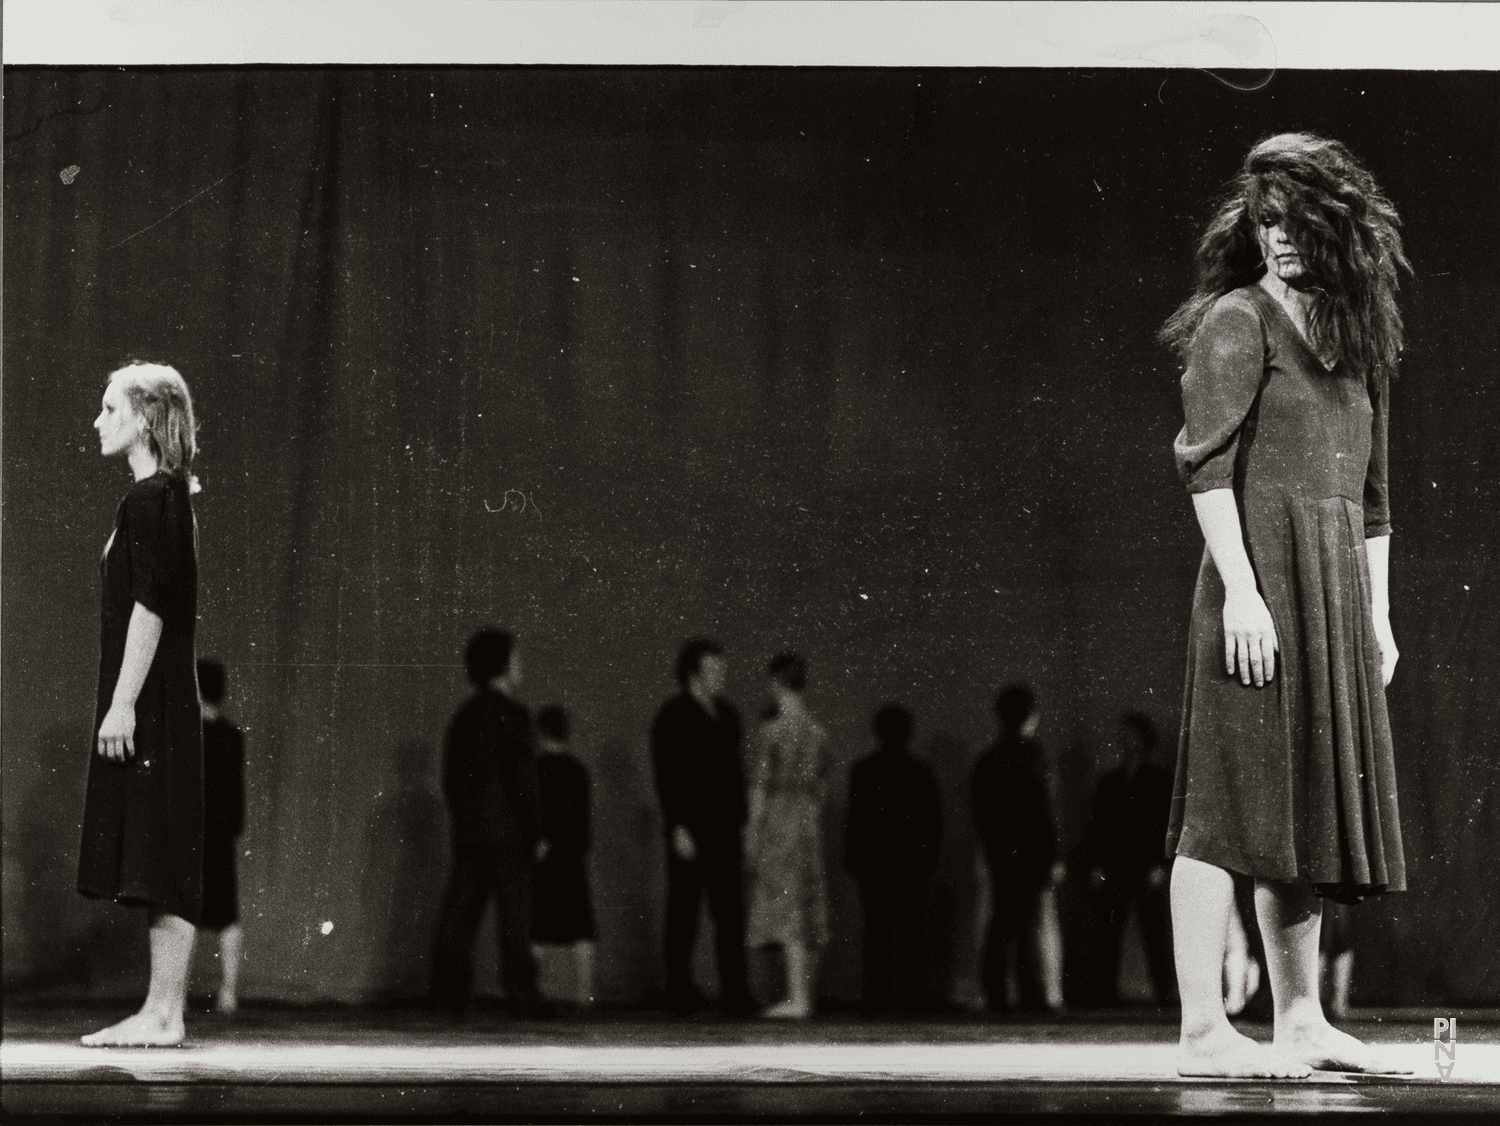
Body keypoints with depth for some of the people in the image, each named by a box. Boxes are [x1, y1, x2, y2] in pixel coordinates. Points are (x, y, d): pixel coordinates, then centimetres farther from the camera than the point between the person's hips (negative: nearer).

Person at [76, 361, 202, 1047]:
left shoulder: (151, 498, -11)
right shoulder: (167, 496, 18)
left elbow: (151, 606, -19)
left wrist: (122, 703, -20)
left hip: (151, 706, -10)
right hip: (158, 704, 10)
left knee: (161, 862, -9)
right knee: (159, 864, 9)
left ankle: (164, 1015, -9)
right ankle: (161, 1012, 10)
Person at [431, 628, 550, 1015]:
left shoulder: (464, 714, 12)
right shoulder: (512, 714, -8)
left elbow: (450, 779, 14)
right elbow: (523, 779, -12)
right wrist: (537, 833, -7)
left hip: (467, 832, 6)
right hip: (507, 830, -6)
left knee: (460, 911, 5)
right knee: (514, 911, -4)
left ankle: (449, 990, 1)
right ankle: (520, 988, -6)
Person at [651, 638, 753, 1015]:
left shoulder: (727, 715, 16)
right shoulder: (673, 716, -5)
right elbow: (666, 777, -10)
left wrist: (743, 821, 14)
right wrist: (678, 828, -17)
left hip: (724, 829, 6)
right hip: (689, 831, -6)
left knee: (731, 912, 0)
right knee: (683, 911, 0)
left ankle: (735, 993, -1)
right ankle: (679, 987, 7)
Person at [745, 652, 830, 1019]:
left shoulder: (770, 732, -11)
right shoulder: (818, 732, 8)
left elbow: (759, 788, -10)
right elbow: (820, 785, 13)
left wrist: (752, 834, -4)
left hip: (778, 821, -6)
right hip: (809, 821, 6)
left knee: (786, 908, -7)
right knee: (808, 908, 10)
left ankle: (797, 999, -11)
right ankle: (804, 995, 14)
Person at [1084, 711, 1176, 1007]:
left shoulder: (1159, 780, 6)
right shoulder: (1109, 782, 16)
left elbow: (1168, 824, 2)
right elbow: (1096, 825, 14)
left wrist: (1159, 865, -7)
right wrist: (1095, 865, 3)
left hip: (1147, 869, -3)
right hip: (1112, 870, 3)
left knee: (1156, 935, -6)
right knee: (1107, 935, -3)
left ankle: (1166, 992, -4)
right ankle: (1106, 991, -1)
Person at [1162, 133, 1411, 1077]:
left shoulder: (1359, 343, 19)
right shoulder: (1237, 324, -3)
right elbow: (1208, 461, -12)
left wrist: (1377, 617, 17)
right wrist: (1240, 589, -20)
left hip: (1337, 587, 8)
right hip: (1261, 574, -8)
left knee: (1312, 802, 10)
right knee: (1231, 803, -10)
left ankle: (1301, 1020, 16)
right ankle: (1204, 1030, -12)